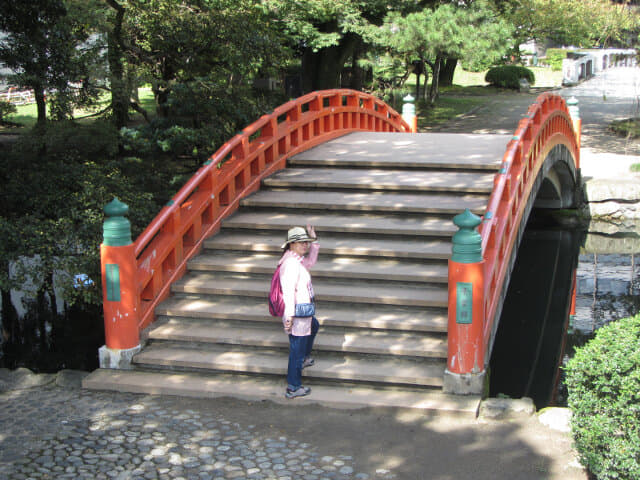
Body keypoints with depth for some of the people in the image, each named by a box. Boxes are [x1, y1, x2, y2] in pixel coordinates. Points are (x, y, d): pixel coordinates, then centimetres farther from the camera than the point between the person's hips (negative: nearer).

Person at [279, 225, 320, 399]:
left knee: (314, 326, 37)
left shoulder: (297, 260, 10)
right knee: (297, 349, -2)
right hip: (298, 311, -11)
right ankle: (293, 388, 7)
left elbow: (310, 262, 31)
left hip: (303, 310, 11)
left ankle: (304, 358, 53)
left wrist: (314, 241, 21)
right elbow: (288, 290, -28)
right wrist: (289, 315, -32)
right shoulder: (291, 263, -21)